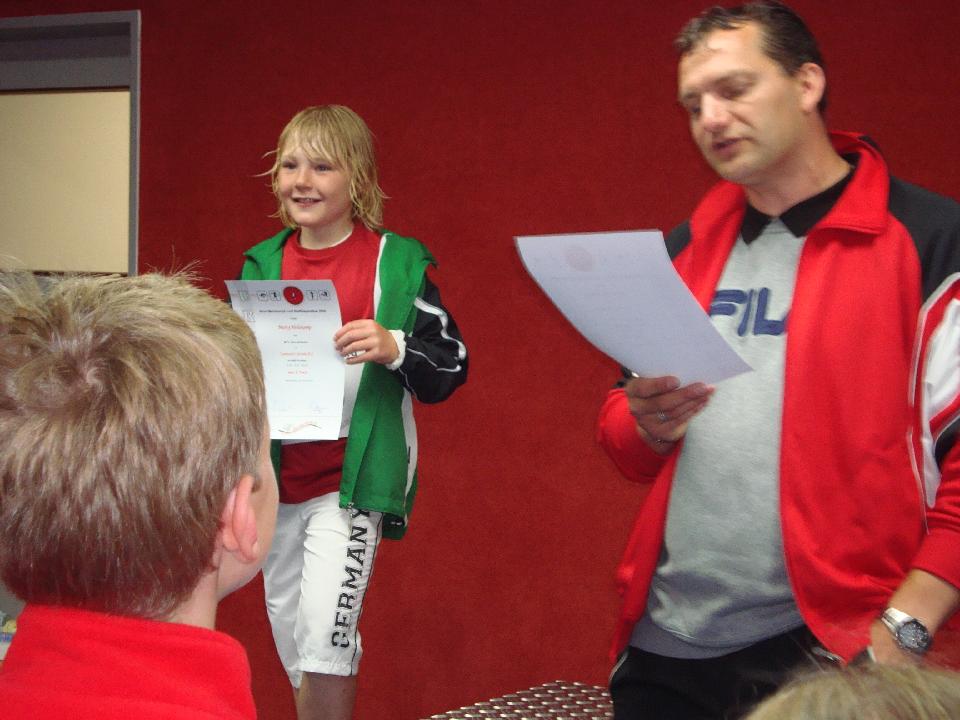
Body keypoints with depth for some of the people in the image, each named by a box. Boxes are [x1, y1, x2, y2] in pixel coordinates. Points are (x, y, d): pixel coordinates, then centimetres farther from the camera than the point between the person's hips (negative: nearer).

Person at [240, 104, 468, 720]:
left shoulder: (397, 264, -6)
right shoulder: (262, 266, 6)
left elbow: (449, 367, -6)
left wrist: (394, 348, -24)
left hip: (352, 479, -5)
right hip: (276, 477, 5)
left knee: (324, 629, -16)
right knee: (289, 630, 14)